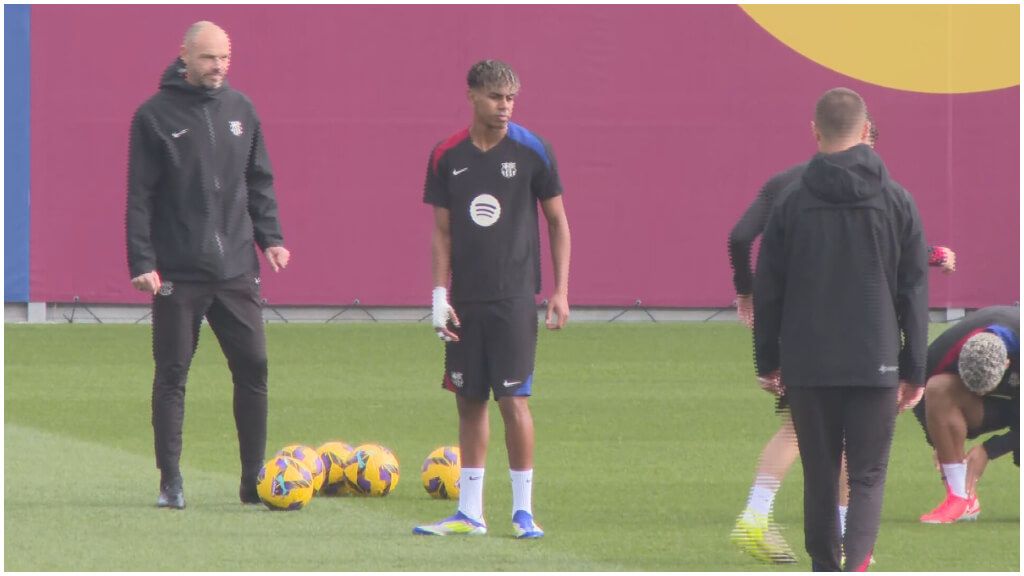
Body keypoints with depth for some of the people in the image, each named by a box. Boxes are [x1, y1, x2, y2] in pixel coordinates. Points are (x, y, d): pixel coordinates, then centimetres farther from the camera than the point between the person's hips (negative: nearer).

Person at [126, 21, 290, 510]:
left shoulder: (240, 109, 9)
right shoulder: (156, 116, -4)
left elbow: (259, 181, 17)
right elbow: (139, 196, -5)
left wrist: (270, 236, 6)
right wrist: (142, 263, -11)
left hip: (236, 268, 4)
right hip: (178, 272, -4)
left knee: (253, 368, 1)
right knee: (171, 376, 1)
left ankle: (254, 479, 8)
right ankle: (170, 482, 7)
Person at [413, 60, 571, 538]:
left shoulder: (532, 152, -2)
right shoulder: (447, 157, 4)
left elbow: (557, 222, 5)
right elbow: (442, 231, 9)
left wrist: (560, 290, 0)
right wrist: (440, 294, 0)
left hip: (514, 296, -3)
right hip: (465, 300, 3)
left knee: (513, 400, -8)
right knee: (469, 401, 7)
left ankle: (524, 511, 1)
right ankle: (469, 512, 13)